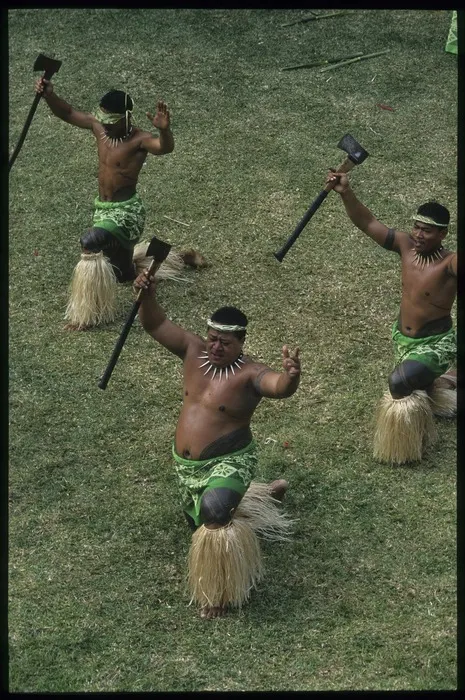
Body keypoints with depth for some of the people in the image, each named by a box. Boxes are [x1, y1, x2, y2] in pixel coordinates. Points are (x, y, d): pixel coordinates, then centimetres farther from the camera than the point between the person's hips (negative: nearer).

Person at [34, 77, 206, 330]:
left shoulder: (139, 139, -22)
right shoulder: (99, 126, -2)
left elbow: (165, 147, -42)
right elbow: (67, 113, 6)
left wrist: (164, 129, -64)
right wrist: (48, 95, -13)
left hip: (126, 211, -9)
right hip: (104, 207, 9)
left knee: (90, 244, -37)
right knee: (123, 274, 25)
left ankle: (88, 313, -22)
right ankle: (182, 257, 46)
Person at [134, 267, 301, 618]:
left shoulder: (250, 374, -22)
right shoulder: (195, 350, -6)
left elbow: (280, 386, -41)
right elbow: (156, 324, -8)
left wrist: (291, 376, -65)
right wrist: (148, 296, -29)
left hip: (228, 464, -7)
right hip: (187, 466, 7)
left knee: (213, 512, -36)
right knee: (199, 522, 28)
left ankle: (220, 589, -15)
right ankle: (263, 493, 52)